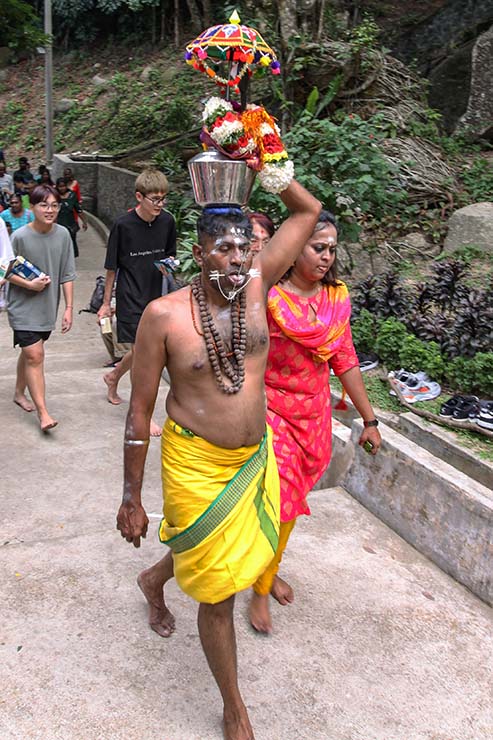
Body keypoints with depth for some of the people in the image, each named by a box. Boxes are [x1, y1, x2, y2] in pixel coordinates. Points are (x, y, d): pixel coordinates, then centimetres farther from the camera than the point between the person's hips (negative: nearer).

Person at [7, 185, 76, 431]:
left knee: (29, 352, 19)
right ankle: (43, 412, -5)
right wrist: (29, 284, -20)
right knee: (34, 355, -9)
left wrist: (69, 308, -1)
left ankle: (19, 393, 40)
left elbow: (67, 275, 0)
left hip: (48, 307, 4)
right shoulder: (20, 237, -14)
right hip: (23, 307, -4)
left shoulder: (63, 235, -4)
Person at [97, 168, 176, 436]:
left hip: (155, 296, 5)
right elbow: (112, 267, -5)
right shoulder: (123, 225, -14)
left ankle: (113, 377, 46)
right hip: (130, 297, -5)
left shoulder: (167, 221, -2)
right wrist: (106, 303, 1)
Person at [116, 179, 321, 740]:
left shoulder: (255, 286, -6)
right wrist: (131, 500, -8)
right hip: (197, 465, -5)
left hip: (256, 457, 6)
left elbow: (308, 211, 2)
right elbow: (140, 410, -11)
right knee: (218, 594, 8)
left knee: (242, 548, 29)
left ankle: (154, 580, 62)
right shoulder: (164, 315, -18)